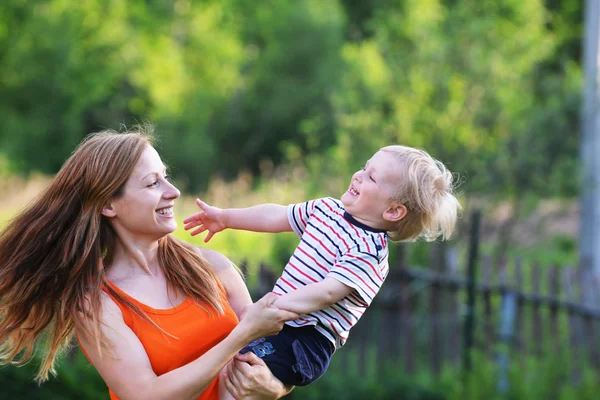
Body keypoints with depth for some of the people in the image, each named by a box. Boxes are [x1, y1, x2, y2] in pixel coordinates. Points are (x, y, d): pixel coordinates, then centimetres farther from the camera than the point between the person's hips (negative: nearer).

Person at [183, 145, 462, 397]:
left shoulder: (368, 249, -16)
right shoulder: (328, 209, 10)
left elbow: (327, 293, -26)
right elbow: (276, 216, 20)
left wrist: (275, 306, -33)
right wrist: (225, 217, 22)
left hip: (307, 340, -9)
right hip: (280, 321, 9)